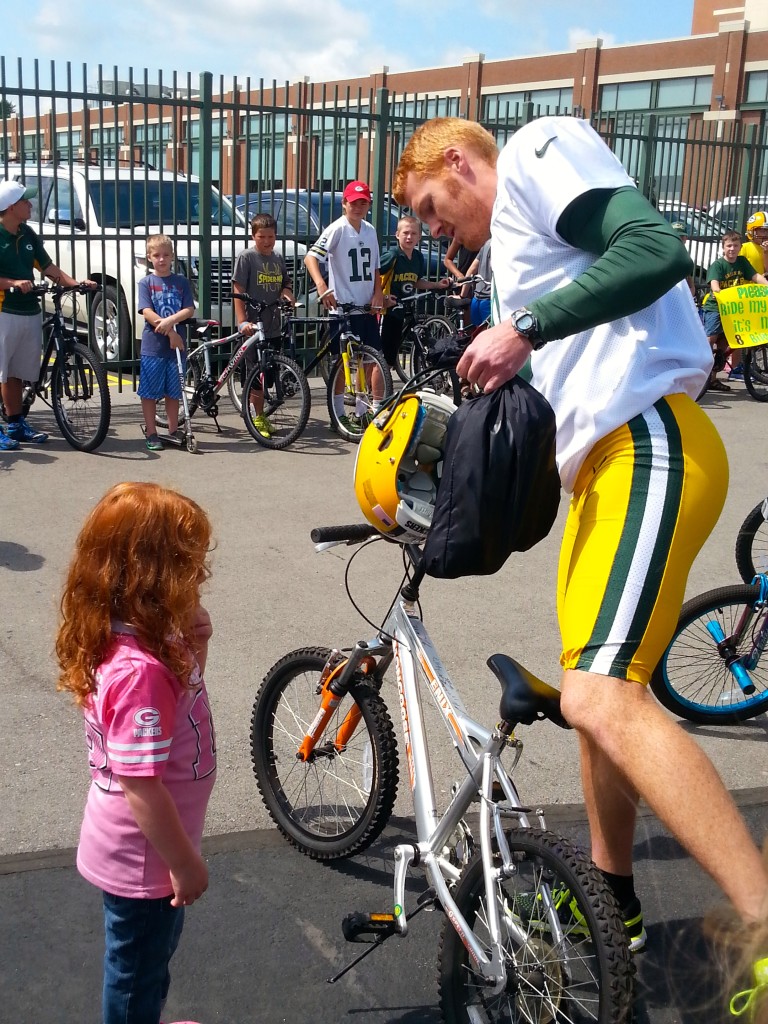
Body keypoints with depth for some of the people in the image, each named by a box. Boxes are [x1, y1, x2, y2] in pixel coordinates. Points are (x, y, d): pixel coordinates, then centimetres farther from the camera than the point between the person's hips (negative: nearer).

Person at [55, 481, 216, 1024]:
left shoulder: (145, 638, -6)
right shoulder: (138, 671, -35)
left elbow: (184, 692, 12)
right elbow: (140, 787, -31)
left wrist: (196, 640, -7)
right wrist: (184, 861, -19)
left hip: (145, 849, 9)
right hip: (143, 858, -9)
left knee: (156, 951, 31)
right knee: (137, 972, 16)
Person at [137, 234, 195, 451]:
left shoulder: (181, 282, 7)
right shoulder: (146, 282, 1)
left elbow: (189, 310, -2)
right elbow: (147, 313, -9)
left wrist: (170, 321, -19)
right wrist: (170, 332, -17)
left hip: (176, 344, 2)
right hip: (153, 345, -2)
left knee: (173, 392, 10)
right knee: (149, 393, 1)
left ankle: (173, 432, 19)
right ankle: (151, 434, 9)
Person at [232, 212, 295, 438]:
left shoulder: (278, 258, 12)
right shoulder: (246, 257, -5)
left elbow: (286, 282, 24)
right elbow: (238, 291, -10)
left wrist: (287, 291, -1)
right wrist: (242, 322, -19)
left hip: (273, 327, 6)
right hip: (254, 327, -6)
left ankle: (259, 415, 20)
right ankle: (257, 418, 5)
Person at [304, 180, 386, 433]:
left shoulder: (370, 230, 12)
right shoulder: (337, 229, -9)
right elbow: (311, 257, -20)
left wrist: (378, 293, 3)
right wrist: (322, 286, -36)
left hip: (367, 307, 6)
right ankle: (339, 415, 12)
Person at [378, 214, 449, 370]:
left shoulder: (419, 257, 4)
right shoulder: (392, 256, -17)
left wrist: (437, 285, 8)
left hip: (404, 312, 7)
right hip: (388, 311, -7)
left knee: (391, 356, 15)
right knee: (382, 355, -4)